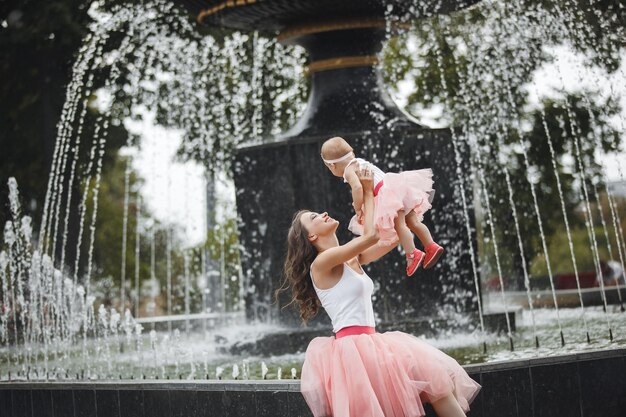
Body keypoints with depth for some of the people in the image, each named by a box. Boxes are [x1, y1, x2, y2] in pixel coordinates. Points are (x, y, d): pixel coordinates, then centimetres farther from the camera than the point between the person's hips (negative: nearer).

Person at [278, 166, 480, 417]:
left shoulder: (352, 259, 17)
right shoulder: (322, 262, -8)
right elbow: (371, 235, -16)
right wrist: (368, 192, -4)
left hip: (367, 343, 9)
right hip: (353, 346, -9)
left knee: (437, 378, 0)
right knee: (432, 377, -14)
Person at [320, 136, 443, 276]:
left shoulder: (348, 171, -4)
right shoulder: (360, 161, 24)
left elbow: (357, 187, -22)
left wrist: (358, 209, -13)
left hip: (387, 193, -9)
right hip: (396, 185, 9)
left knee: (399, 224, -8)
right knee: (412, 222, 10)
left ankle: (412, 254, -11)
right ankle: (431, 247, 11)